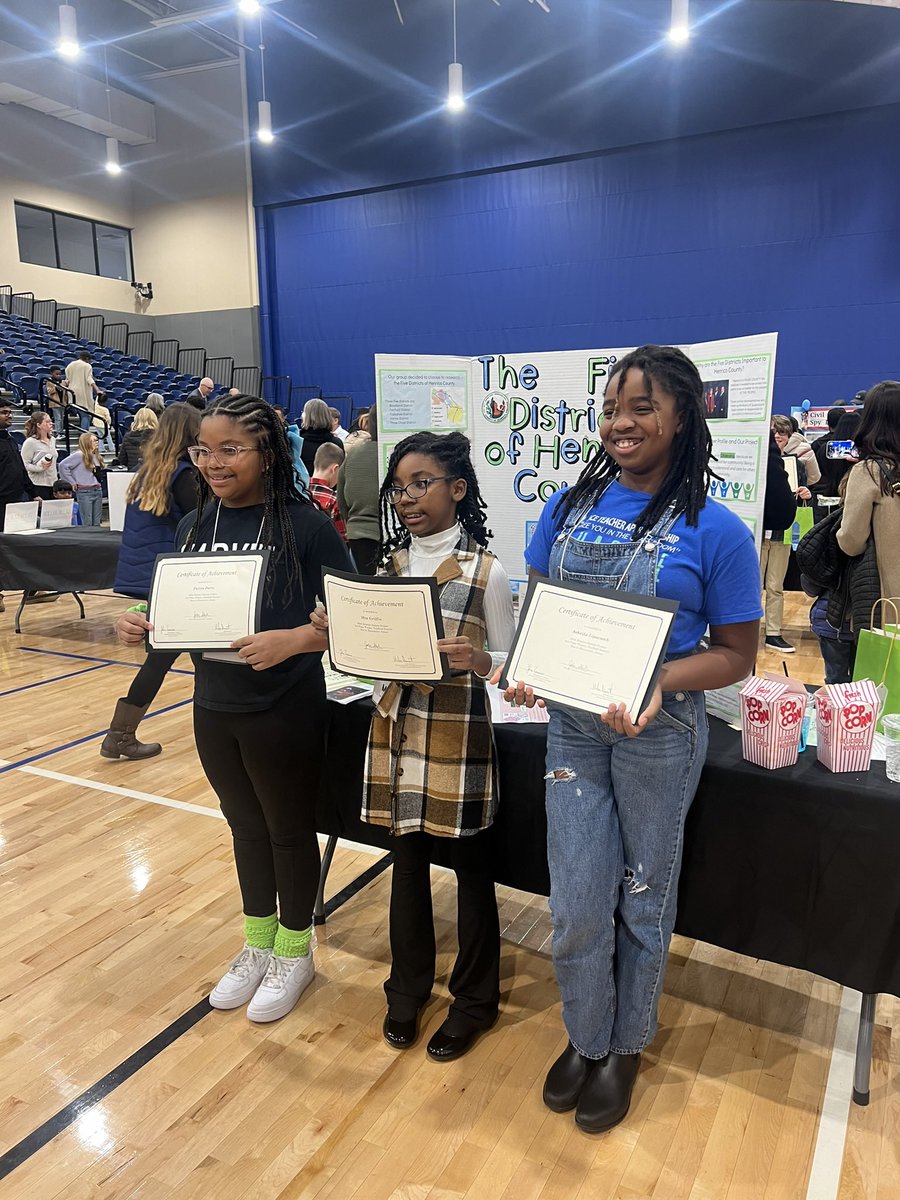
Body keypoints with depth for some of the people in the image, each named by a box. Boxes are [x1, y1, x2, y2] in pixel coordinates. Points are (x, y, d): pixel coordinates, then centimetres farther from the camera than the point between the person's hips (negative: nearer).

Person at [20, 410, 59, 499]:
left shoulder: (52, 440, 13)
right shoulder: (30, 442, -9)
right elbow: (26, 464, -12)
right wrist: (40, 467, -25)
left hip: (53, 484, 7)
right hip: (39, 485, -7)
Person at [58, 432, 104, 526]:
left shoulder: (96, 456, 13)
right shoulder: (79, 455, -9)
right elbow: (63, 465, -14)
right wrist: (72, 482, -9)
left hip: (98, 490, 7)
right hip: (84, 492, -7)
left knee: (96, 524, 8)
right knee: (87, 524, -4)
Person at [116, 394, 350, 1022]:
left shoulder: (306, 524, -16)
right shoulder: (194, 526, 1)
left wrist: (291, 641, -31)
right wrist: (140, 623, -10)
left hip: (285, 711, -5)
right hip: (214, 708, 5)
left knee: (289, 830, 15)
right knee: (246, 827, 22)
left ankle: (295, 952, 39)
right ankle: (258, 944, 44)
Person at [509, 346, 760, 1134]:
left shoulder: (715, 531, -11)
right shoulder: (569, 507, 0)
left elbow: (736, 654, -7)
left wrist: (659, 683, -25)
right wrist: (525, 668, -12)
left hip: (660, 732, -2)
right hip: (572, 724, 3)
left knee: (644, 897, 16)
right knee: (577, 903, 9)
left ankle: (626, 1045, 42)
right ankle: (585, 1037, 38)